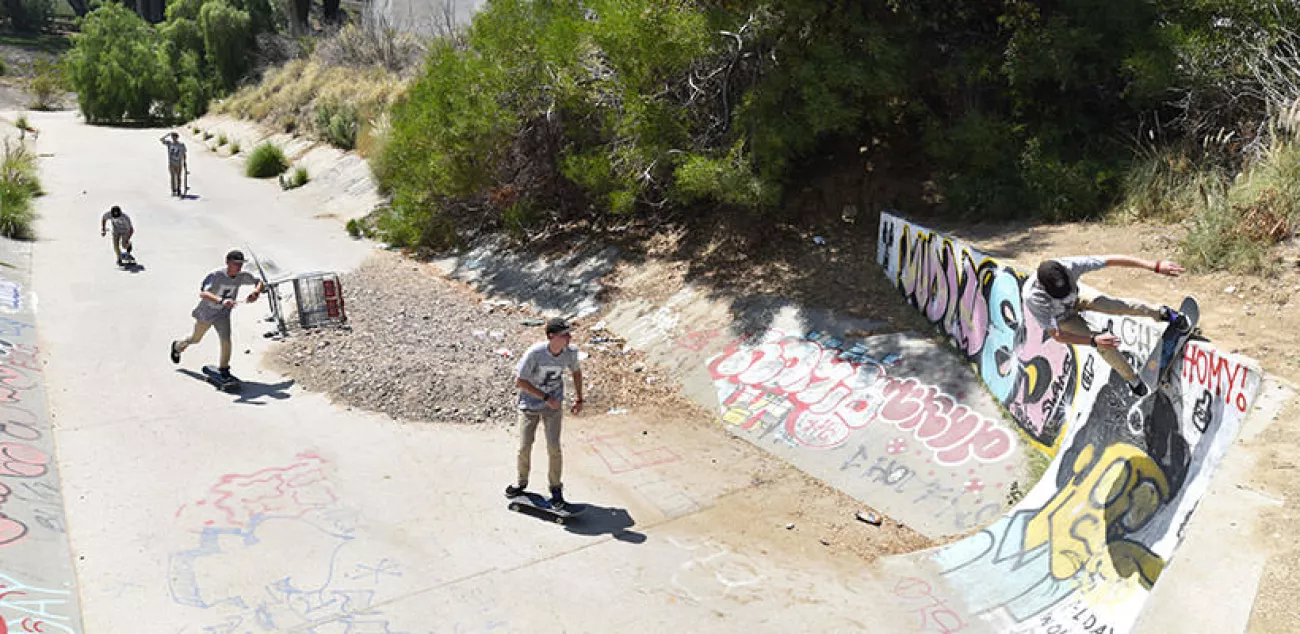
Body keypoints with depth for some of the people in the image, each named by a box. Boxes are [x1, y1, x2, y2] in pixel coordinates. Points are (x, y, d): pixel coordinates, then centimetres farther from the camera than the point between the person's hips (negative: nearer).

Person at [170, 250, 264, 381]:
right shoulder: (216, 275, -32)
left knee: (226, 341, -14)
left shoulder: (242, 275, -18)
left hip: (223, 314, 2)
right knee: (196, 338, 21)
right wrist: (221, 301, -59)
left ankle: (223, 370, 6)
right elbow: (202, 293, -43)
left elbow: (259, 282, -4)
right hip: (206, 312, -2)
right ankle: (177, 346, 55)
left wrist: (256, 292, -28)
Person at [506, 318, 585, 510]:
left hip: (553, 404, 2)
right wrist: (545, 397, -21)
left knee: (554, 447, -5)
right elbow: (519, 381, -20)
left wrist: (578, 398, 5)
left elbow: (576, 371, 7)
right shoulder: (535, 353, -28)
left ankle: (556, 488, 15)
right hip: (530, 403, -1)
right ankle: (521, 482, 32)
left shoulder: (570, 352, -16)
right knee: (524, 447, 5)